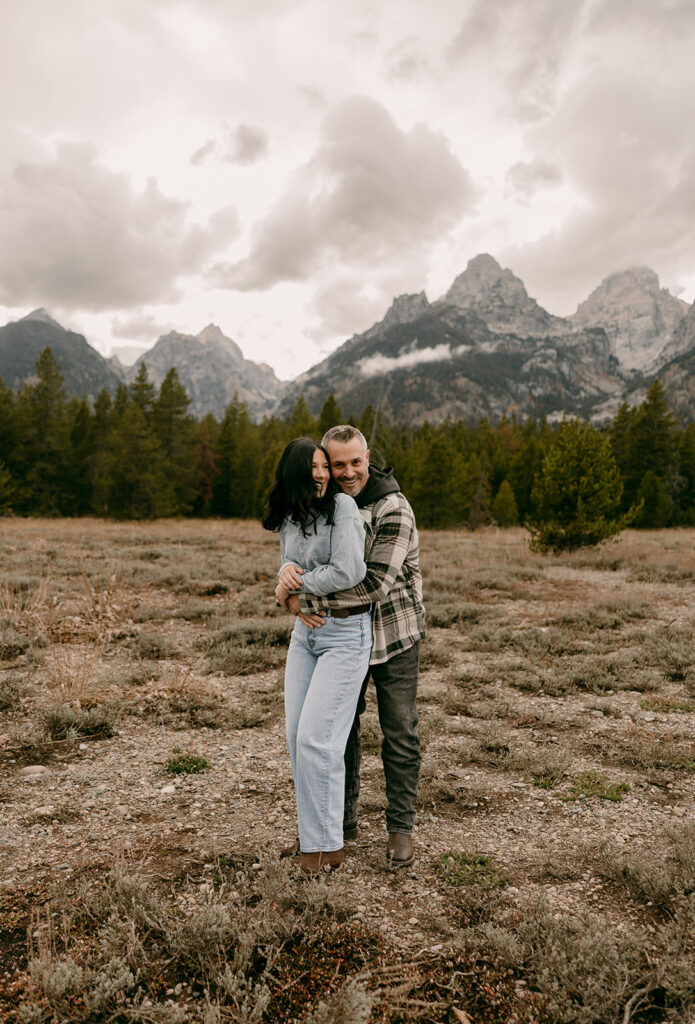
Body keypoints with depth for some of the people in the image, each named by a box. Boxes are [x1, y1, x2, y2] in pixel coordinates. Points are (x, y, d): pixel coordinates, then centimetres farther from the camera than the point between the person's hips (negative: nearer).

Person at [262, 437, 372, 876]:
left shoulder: (342, 506, -15)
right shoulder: (290, 517, 7)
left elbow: (349, 571, -23)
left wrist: (298, 585, -11)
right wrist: (287, 574, -9)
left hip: (346, 633, -7)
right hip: (306, 630, 7)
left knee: (316, 738, -8)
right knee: (297, 737, 9)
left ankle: (327, 846, 10)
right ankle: (316, 833, 27)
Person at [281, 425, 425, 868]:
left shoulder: (394, 510, -21)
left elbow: (375, 584, -29)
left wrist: (311, 601, -27)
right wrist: (293, 593, -20)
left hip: (394, 635, -5)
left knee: (400, 734, 6)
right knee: (339, 729, 15)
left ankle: (401, 827, 23)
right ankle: (343, 820, 33)